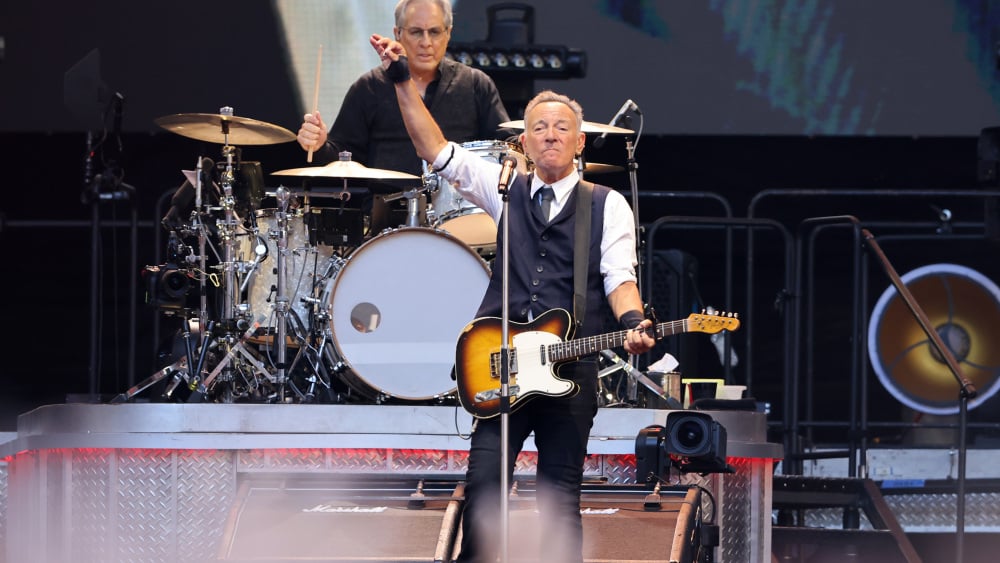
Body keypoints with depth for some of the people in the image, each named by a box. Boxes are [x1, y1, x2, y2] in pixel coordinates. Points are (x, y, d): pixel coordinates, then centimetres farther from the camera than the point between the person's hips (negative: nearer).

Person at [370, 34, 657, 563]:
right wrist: (403, 81, -3)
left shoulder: (607, 205, 9)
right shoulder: (506, 190, 13)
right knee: (482, 484, -7)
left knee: (560, 497, 2)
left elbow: (619, 277, -1)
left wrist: (632, 322, -22)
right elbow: (437, 151, 6)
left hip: (571, 371, -1)